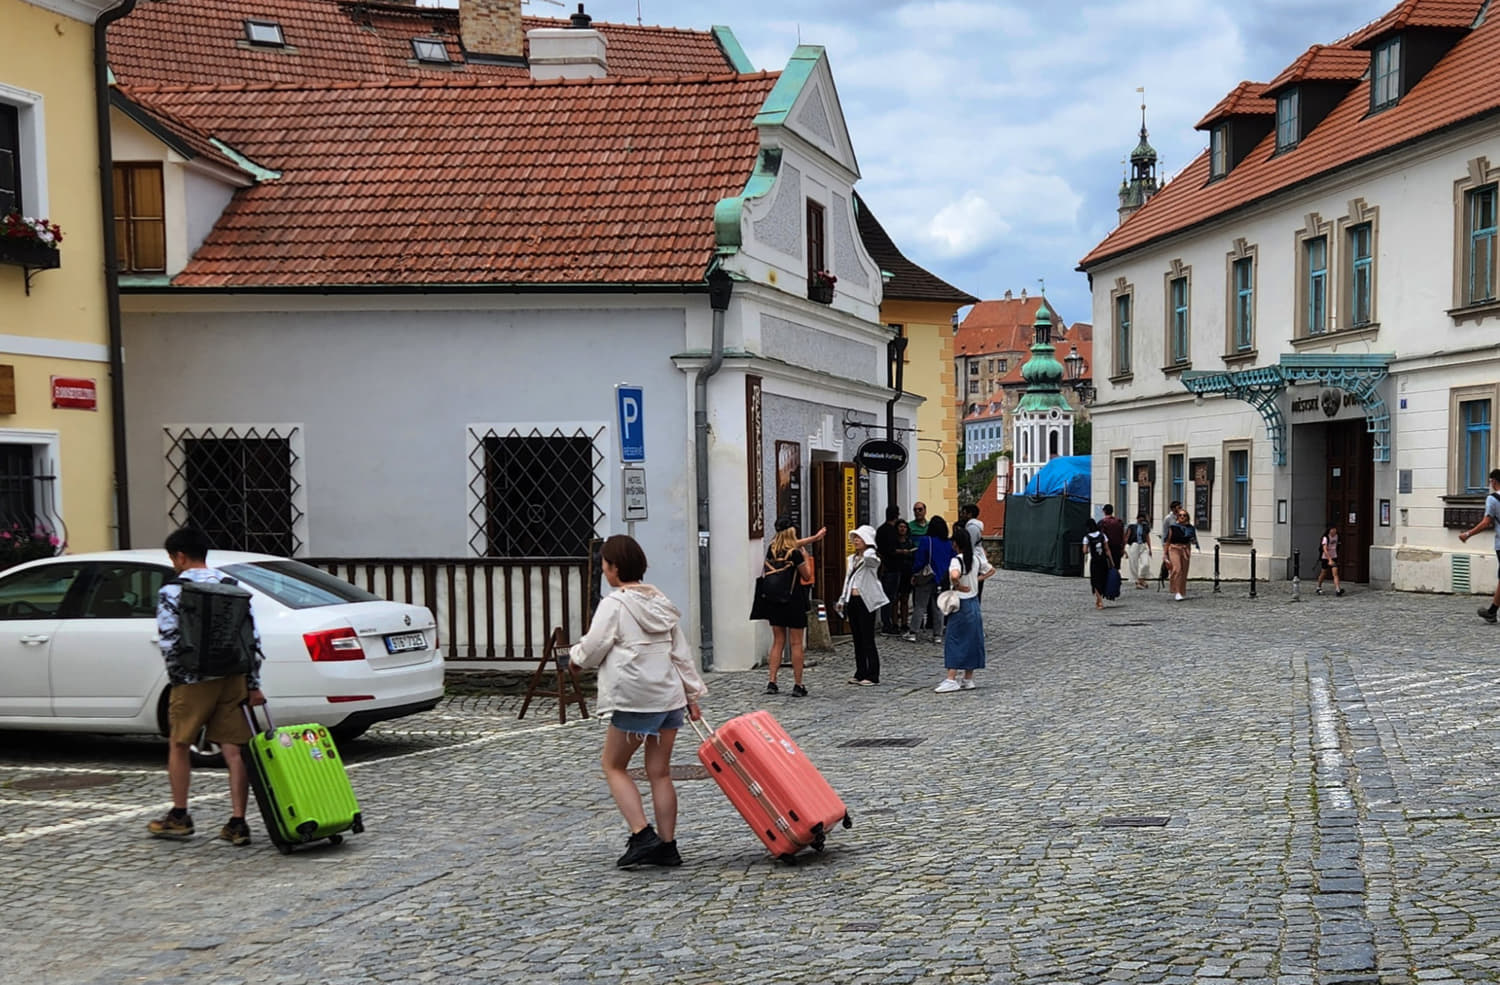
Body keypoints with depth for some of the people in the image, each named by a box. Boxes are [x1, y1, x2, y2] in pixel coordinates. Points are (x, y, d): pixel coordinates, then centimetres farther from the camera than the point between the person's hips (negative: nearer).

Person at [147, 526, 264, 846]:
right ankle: (237, 823, 2)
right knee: (234, 750, 3)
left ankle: (179, 817, 24)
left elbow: (168, 643, -12)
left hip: (192, 681, -4)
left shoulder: (171, 592, -6)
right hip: (233, 678, 4)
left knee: (179, 746, 15)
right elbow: (252, 637, 7)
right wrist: (253, 684, 9)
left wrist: (179, 678, 2)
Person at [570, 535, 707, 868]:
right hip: (670, 696, 7)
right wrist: (693, 694, 17)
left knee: (614, 765, 8)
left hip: (634, 700, -7)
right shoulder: (661, 602, 13)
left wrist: (574, 654, 13)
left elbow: (592, 650, -9)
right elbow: (681, 653, 14)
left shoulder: (613, 604, -9)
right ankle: (667, 846, 12)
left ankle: (642, 836, -3)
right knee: (660, 772, 11)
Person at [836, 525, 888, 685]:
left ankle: (872, 676, -1)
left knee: (868, 640, -6)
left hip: (865, 601, -8)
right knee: (857, 639, 10)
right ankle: (860, 673, 16)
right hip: (852, 601, 8)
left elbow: (870, 558, -35)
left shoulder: (871, 559, -6)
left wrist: (868, 547, -28)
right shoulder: (852, 558, 17)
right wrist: (842, 600, 19)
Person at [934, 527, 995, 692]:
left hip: (961, 604, -8)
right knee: (972, 641, 11)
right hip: (974, 602, 8)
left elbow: (954, 575, -39)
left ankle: (951, 680, -6)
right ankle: (968, 679, 17)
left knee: (954, 640, -3)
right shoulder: (976, 558, 5)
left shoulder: (957, 560, -18)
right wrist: (978, 580, 10)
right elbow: (991, 570, 20)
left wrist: (958, 586, -20)